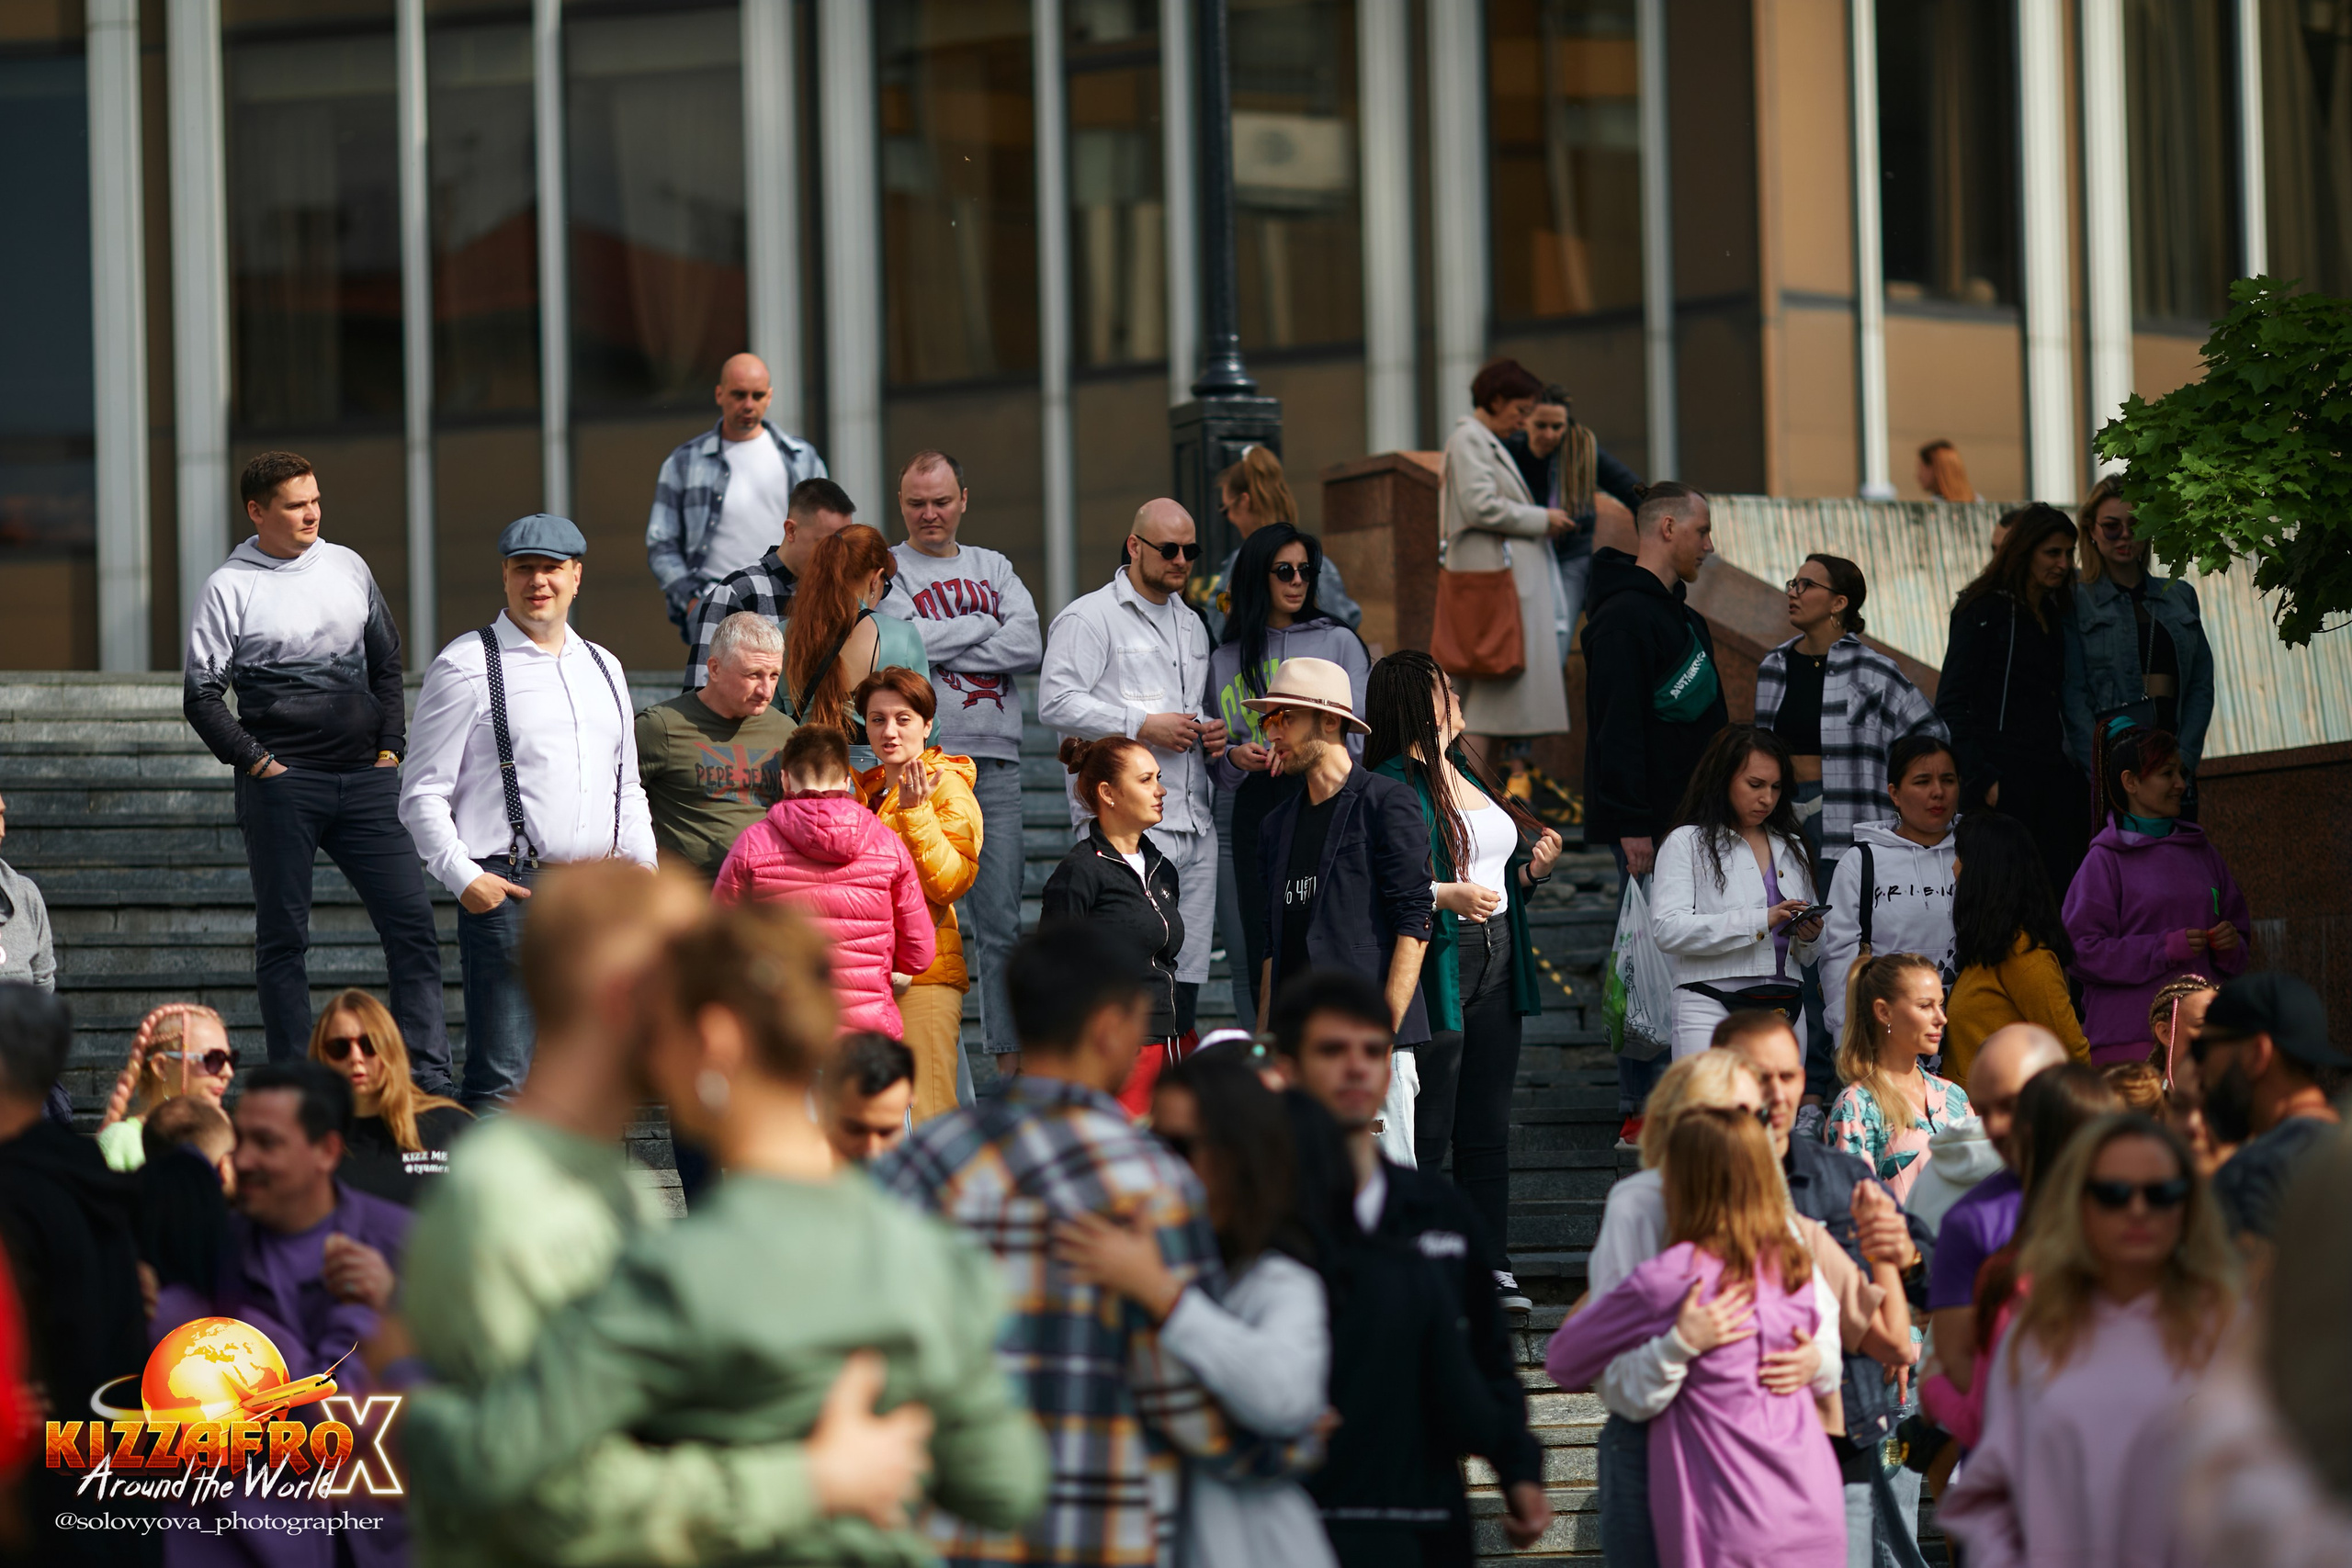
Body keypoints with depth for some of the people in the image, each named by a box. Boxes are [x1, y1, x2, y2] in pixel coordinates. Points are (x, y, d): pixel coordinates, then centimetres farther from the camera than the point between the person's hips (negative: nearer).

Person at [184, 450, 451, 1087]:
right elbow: (201, 696, -1)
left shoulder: (347, 567, 11)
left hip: (366, 778, 4)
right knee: (283, 938, 2)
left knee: (412, 921, -4)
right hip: (283, 786, -4)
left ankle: (429, 1077, -3)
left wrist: (390, 749, 8)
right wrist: (259, 764, -8)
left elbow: (386, 664, 18)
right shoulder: (229, 588, -1)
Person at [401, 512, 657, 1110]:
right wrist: (463, 876, -14)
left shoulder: (604, 669, 19)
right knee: (503, 1079, -12)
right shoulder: (465, 668, -1)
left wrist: (643, 872, 11)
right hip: (510, 892, -6)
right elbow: (423, 794, -3)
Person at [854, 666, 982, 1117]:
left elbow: (951, 882, -15)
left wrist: (914, 812, -21)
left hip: (923, 975, -7)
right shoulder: (863, 790, 20)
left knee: (924, 1117, -12)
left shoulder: (948, 788, -1)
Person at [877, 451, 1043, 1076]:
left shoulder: (995, 569, 17)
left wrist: (942, 644, -5)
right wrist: (983, 626, -2)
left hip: (995, 763, 4)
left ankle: (1008, 1058, 6)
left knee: (1001, 923, 4)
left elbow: (1028, 647, 1)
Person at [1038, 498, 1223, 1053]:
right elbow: (1056, 703, -13)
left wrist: (1211, 739, 13)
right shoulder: (1089, 618, -2)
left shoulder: (1191, 625, 24)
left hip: (1194, 823, 8)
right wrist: (1142, 726, -15)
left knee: (1186, 974, 6)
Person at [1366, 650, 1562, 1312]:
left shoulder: (1466, 772, 18)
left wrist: (1536, 868, 5)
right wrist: (1445, 895, -26)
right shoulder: (1392, 787, -9)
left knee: (1488, 1132, 10)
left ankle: (1492, 1271, 14)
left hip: (1496, 964, 8)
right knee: (1425, 1135, -6)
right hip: (1435, 970, -8)